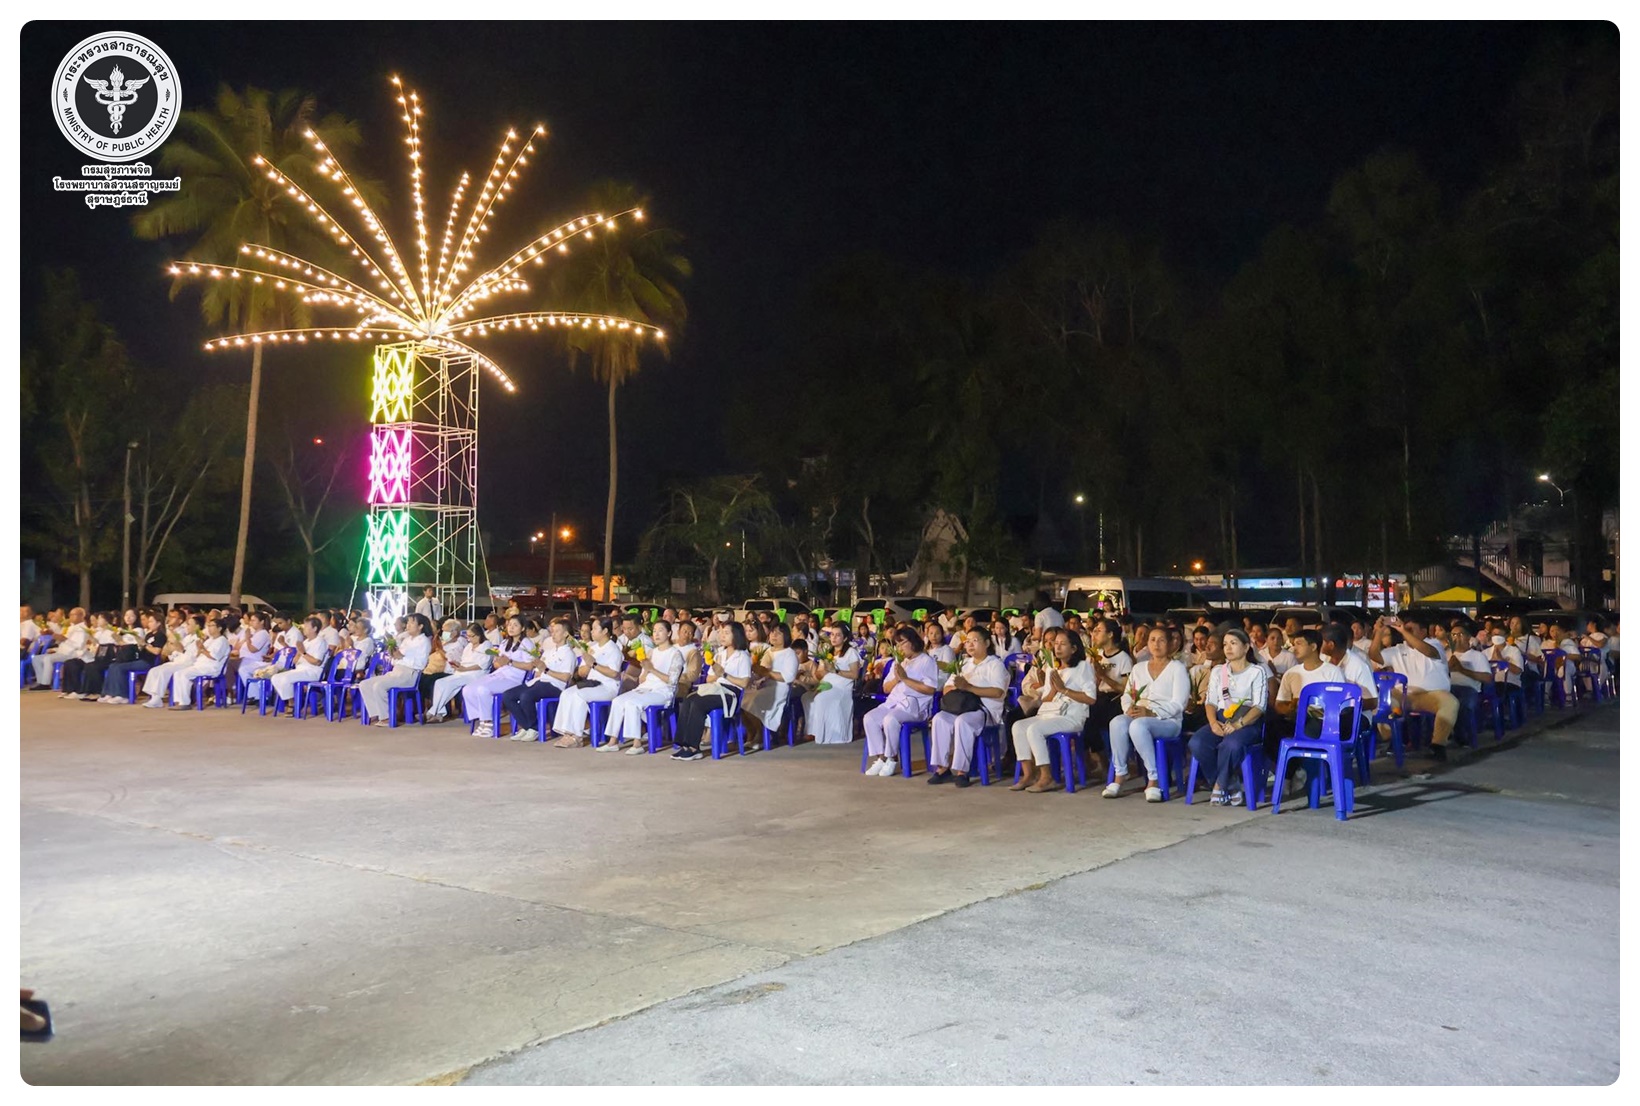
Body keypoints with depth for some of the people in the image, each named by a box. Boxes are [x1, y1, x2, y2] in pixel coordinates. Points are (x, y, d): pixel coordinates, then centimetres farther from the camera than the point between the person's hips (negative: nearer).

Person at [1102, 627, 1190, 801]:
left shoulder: (1177, 668, 5)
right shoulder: (1138, 668, 22)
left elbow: (1178, 703, -7)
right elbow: (1126, 695, 17)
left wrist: (1151, 712, -20)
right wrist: (1129, 709, -8)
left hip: (1168, 720, -4)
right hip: (1137, 716, 4)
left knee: (1138, 725, -38)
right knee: (1117, 722, -31)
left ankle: (1153, 780, -30)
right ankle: (1119, 776, -23)